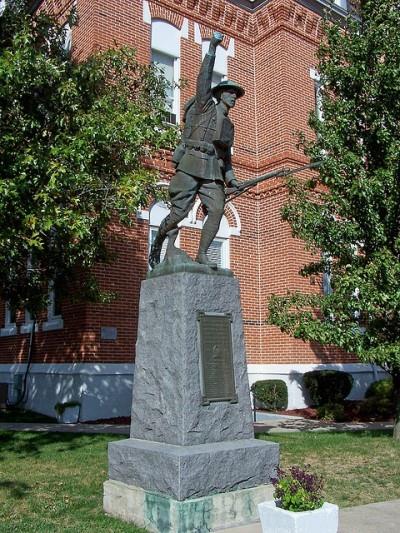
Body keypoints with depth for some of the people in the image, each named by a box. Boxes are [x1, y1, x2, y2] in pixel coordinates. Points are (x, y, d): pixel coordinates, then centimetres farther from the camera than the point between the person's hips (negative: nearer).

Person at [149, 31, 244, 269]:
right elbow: (204, 78, -1)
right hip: (191, 164, -5)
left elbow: (227, 156, 26)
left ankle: (202, 254, -10)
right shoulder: (206, 106, 12)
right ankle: (159, 242, 13)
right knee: (180, 211, -10)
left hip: (213, 172, 6)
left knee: (217, 209, -15)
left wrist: (231, 178, 12)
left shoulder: (229, 125, 27)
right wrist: (212, 48, -5)